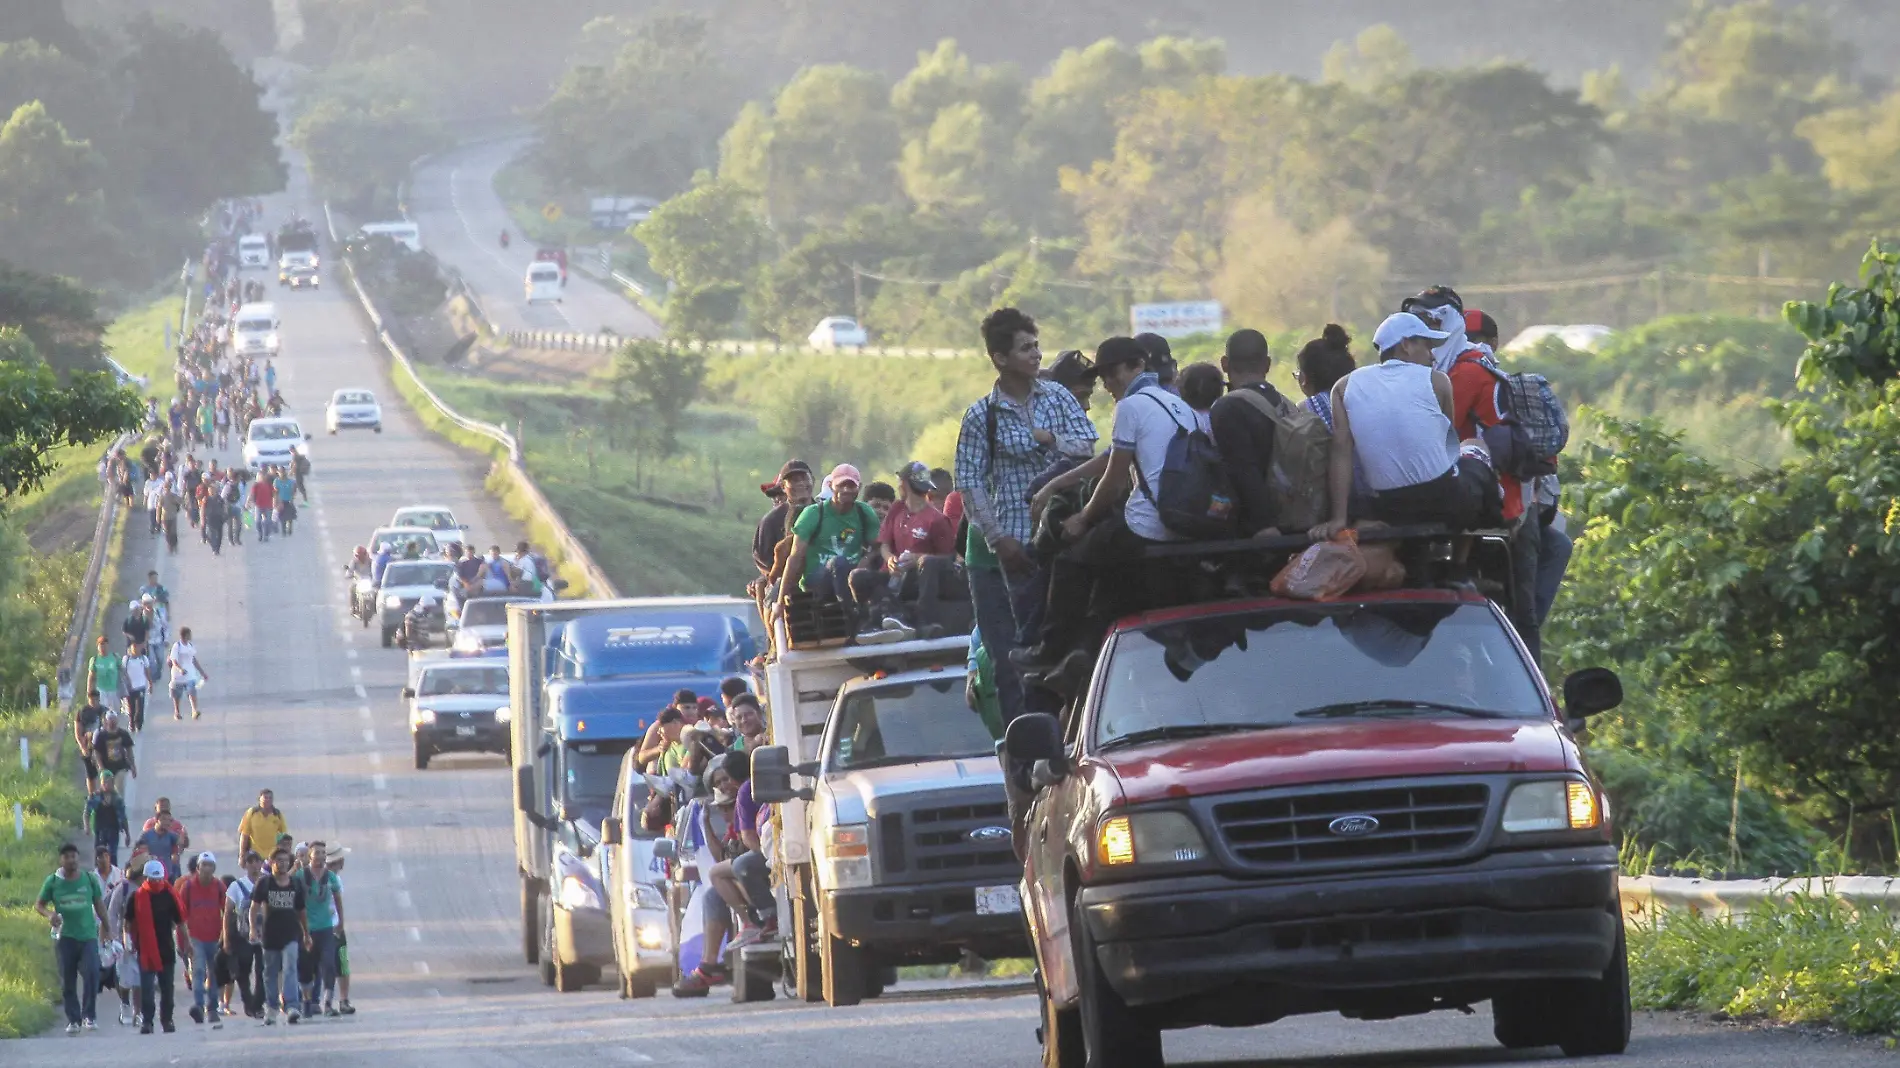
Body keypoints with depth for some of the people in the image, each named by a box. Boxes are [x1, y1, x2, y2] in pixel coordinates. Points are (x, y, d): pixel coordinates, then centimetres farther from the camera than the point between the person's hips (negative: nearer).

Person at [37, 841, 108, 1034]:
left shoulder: (90, 879, 3)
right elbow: (39, 905, 8)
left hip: (88, 936, -1)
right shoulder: (53, 882, 2)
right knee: (68, 981, 3)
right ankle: (73, 1019, 13)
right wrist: (49, 914, -14)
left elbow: (99, 905, 12)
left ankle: (88, 1016, -8)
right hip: (65, 937, 1)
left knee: (91, 973, -18)